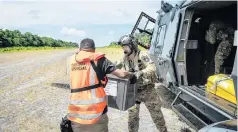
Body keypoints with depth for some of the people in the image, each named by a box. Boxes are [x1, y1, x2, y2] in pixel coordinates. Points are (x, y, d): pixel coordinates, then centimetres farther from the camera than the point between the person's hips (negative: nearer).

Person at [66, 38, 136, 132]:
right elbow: (122, 74, -7)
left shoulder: (71, 61, 6)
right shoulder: (97, 59, -5)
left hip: (76, 113, 4)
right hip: (95, 111, -3)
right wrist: (132, 75, 14)